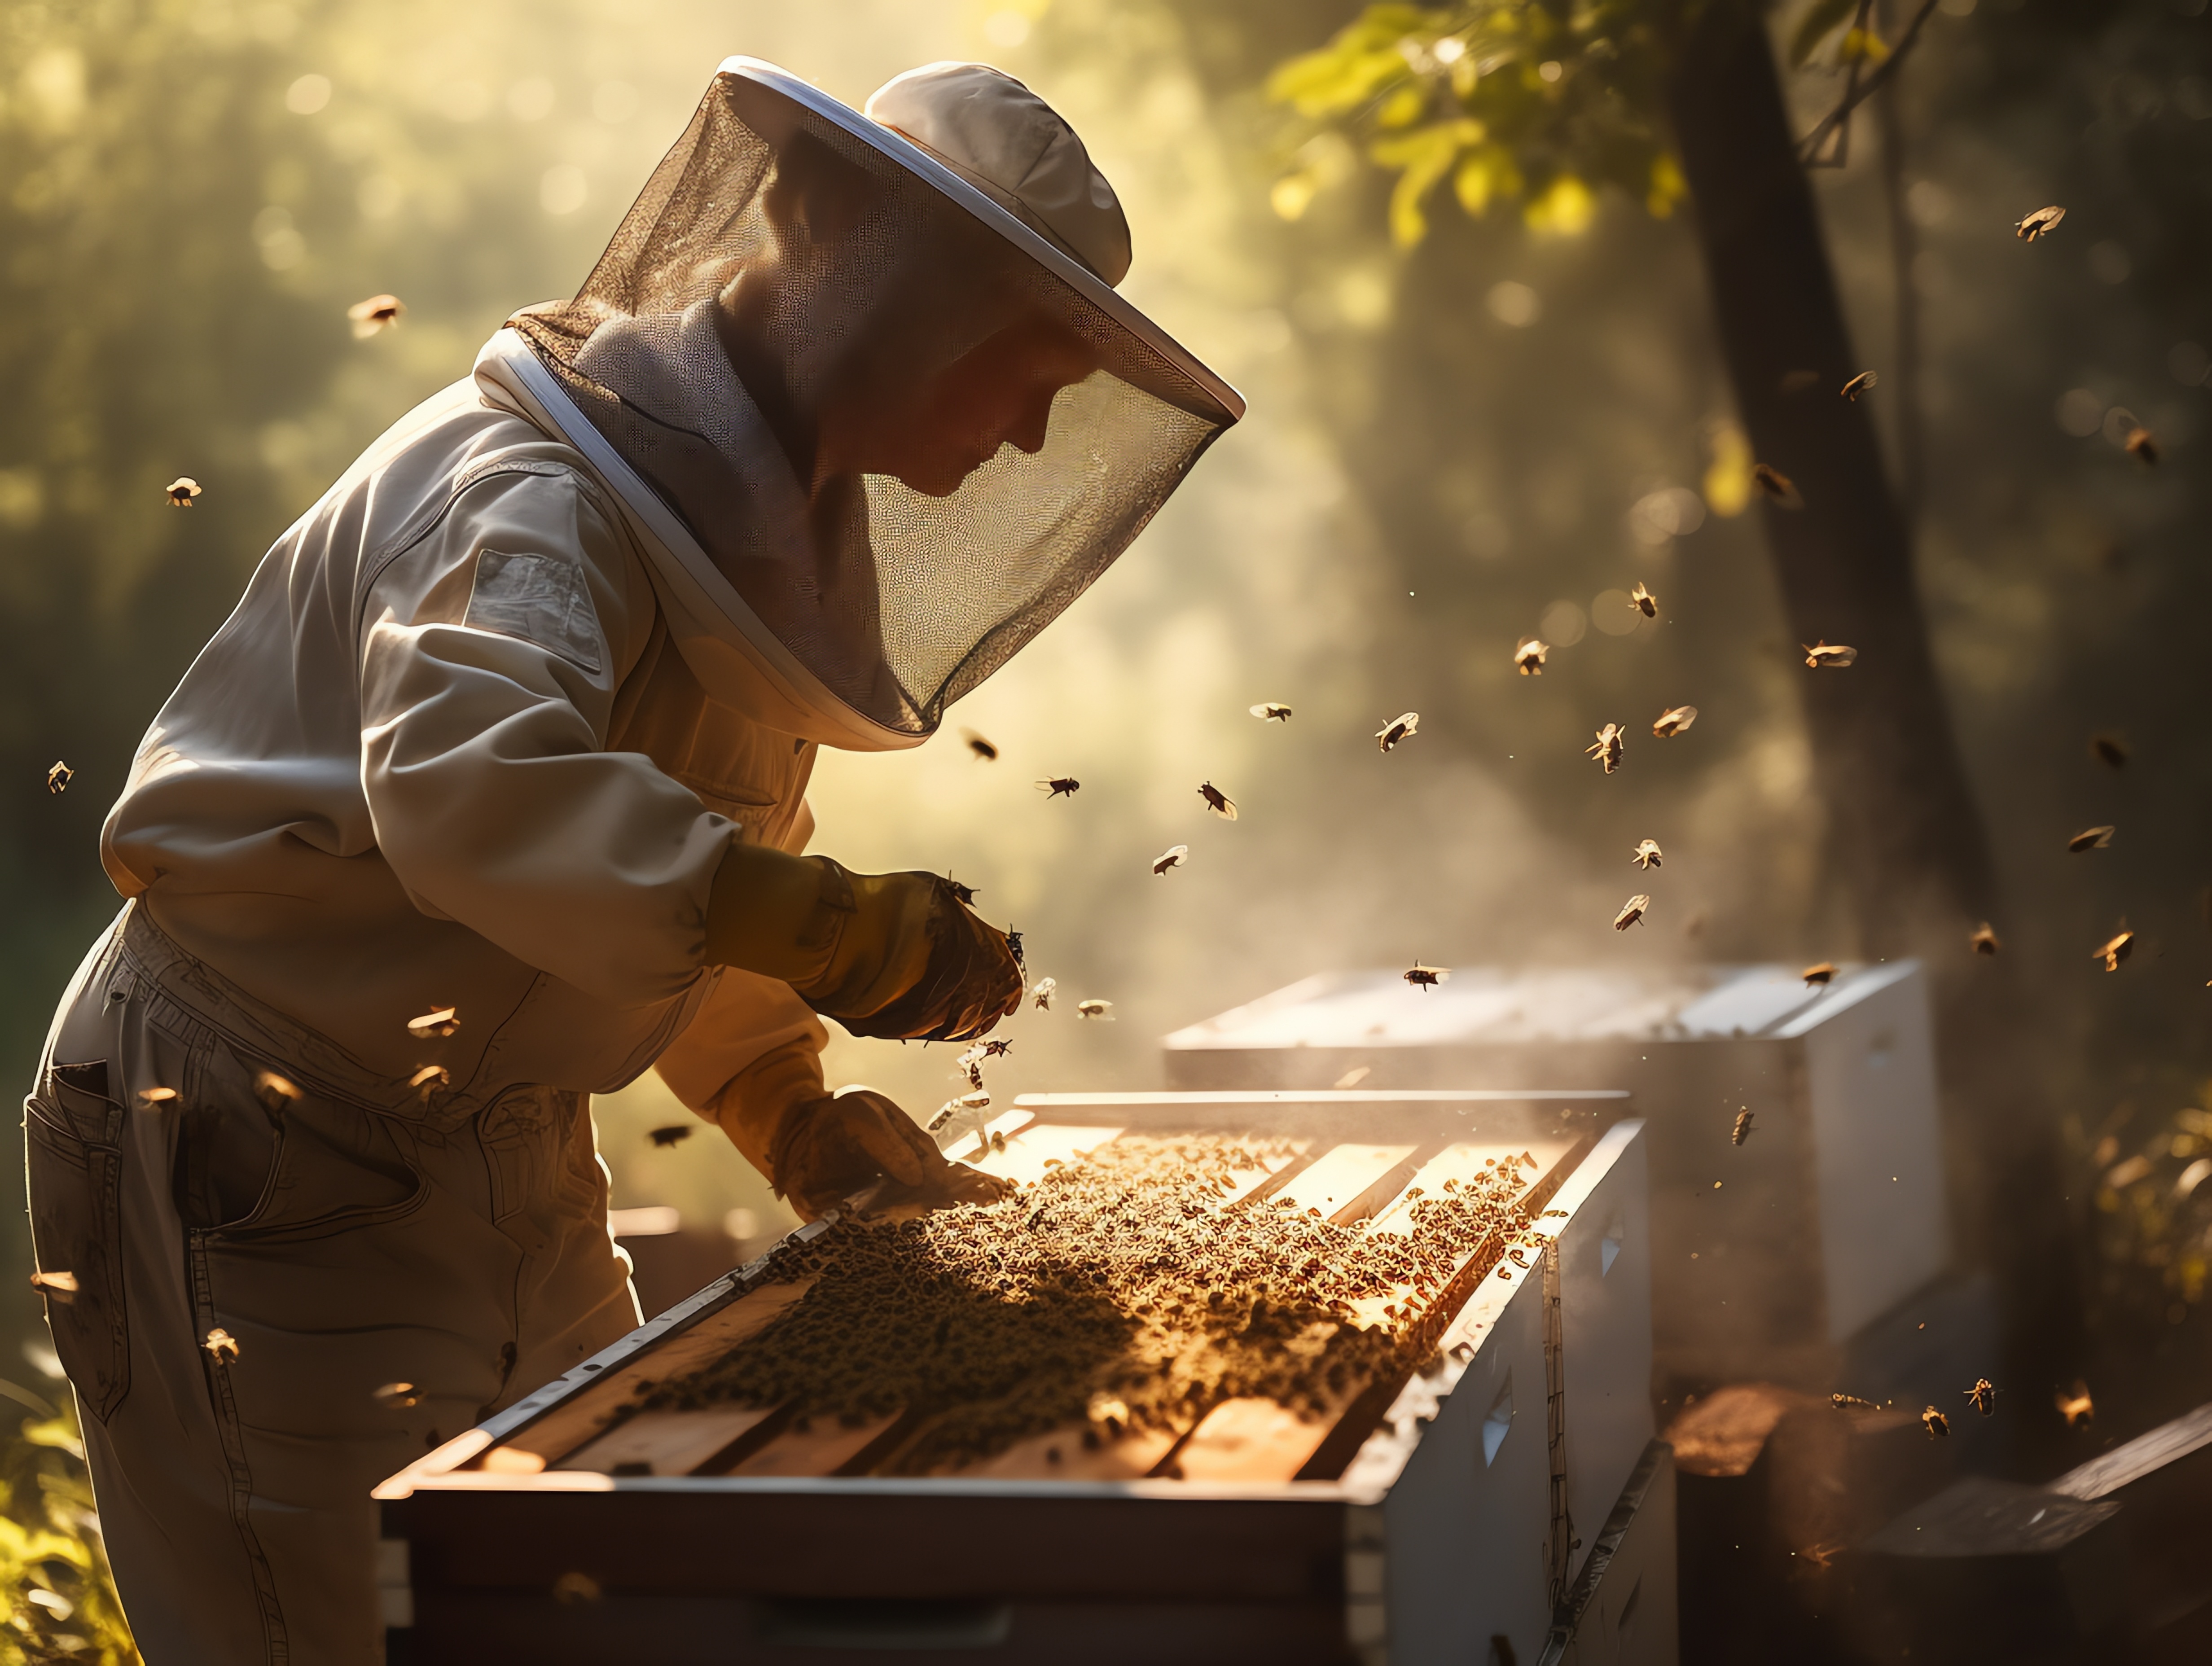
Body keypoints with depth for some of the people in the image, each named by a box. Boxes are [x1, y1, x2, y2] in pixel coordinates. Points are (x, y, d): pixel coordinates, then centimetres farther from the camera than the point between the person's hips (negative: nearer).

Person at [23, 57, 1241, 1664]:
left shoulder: (782, 520, 9)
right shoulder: (541, 479, -22)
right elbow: (472, 782, -42)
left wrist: (794, 1115, 6)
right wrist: (837, 931, -43)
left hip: (501, 1158, 9)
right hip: (255, 1158, -9)